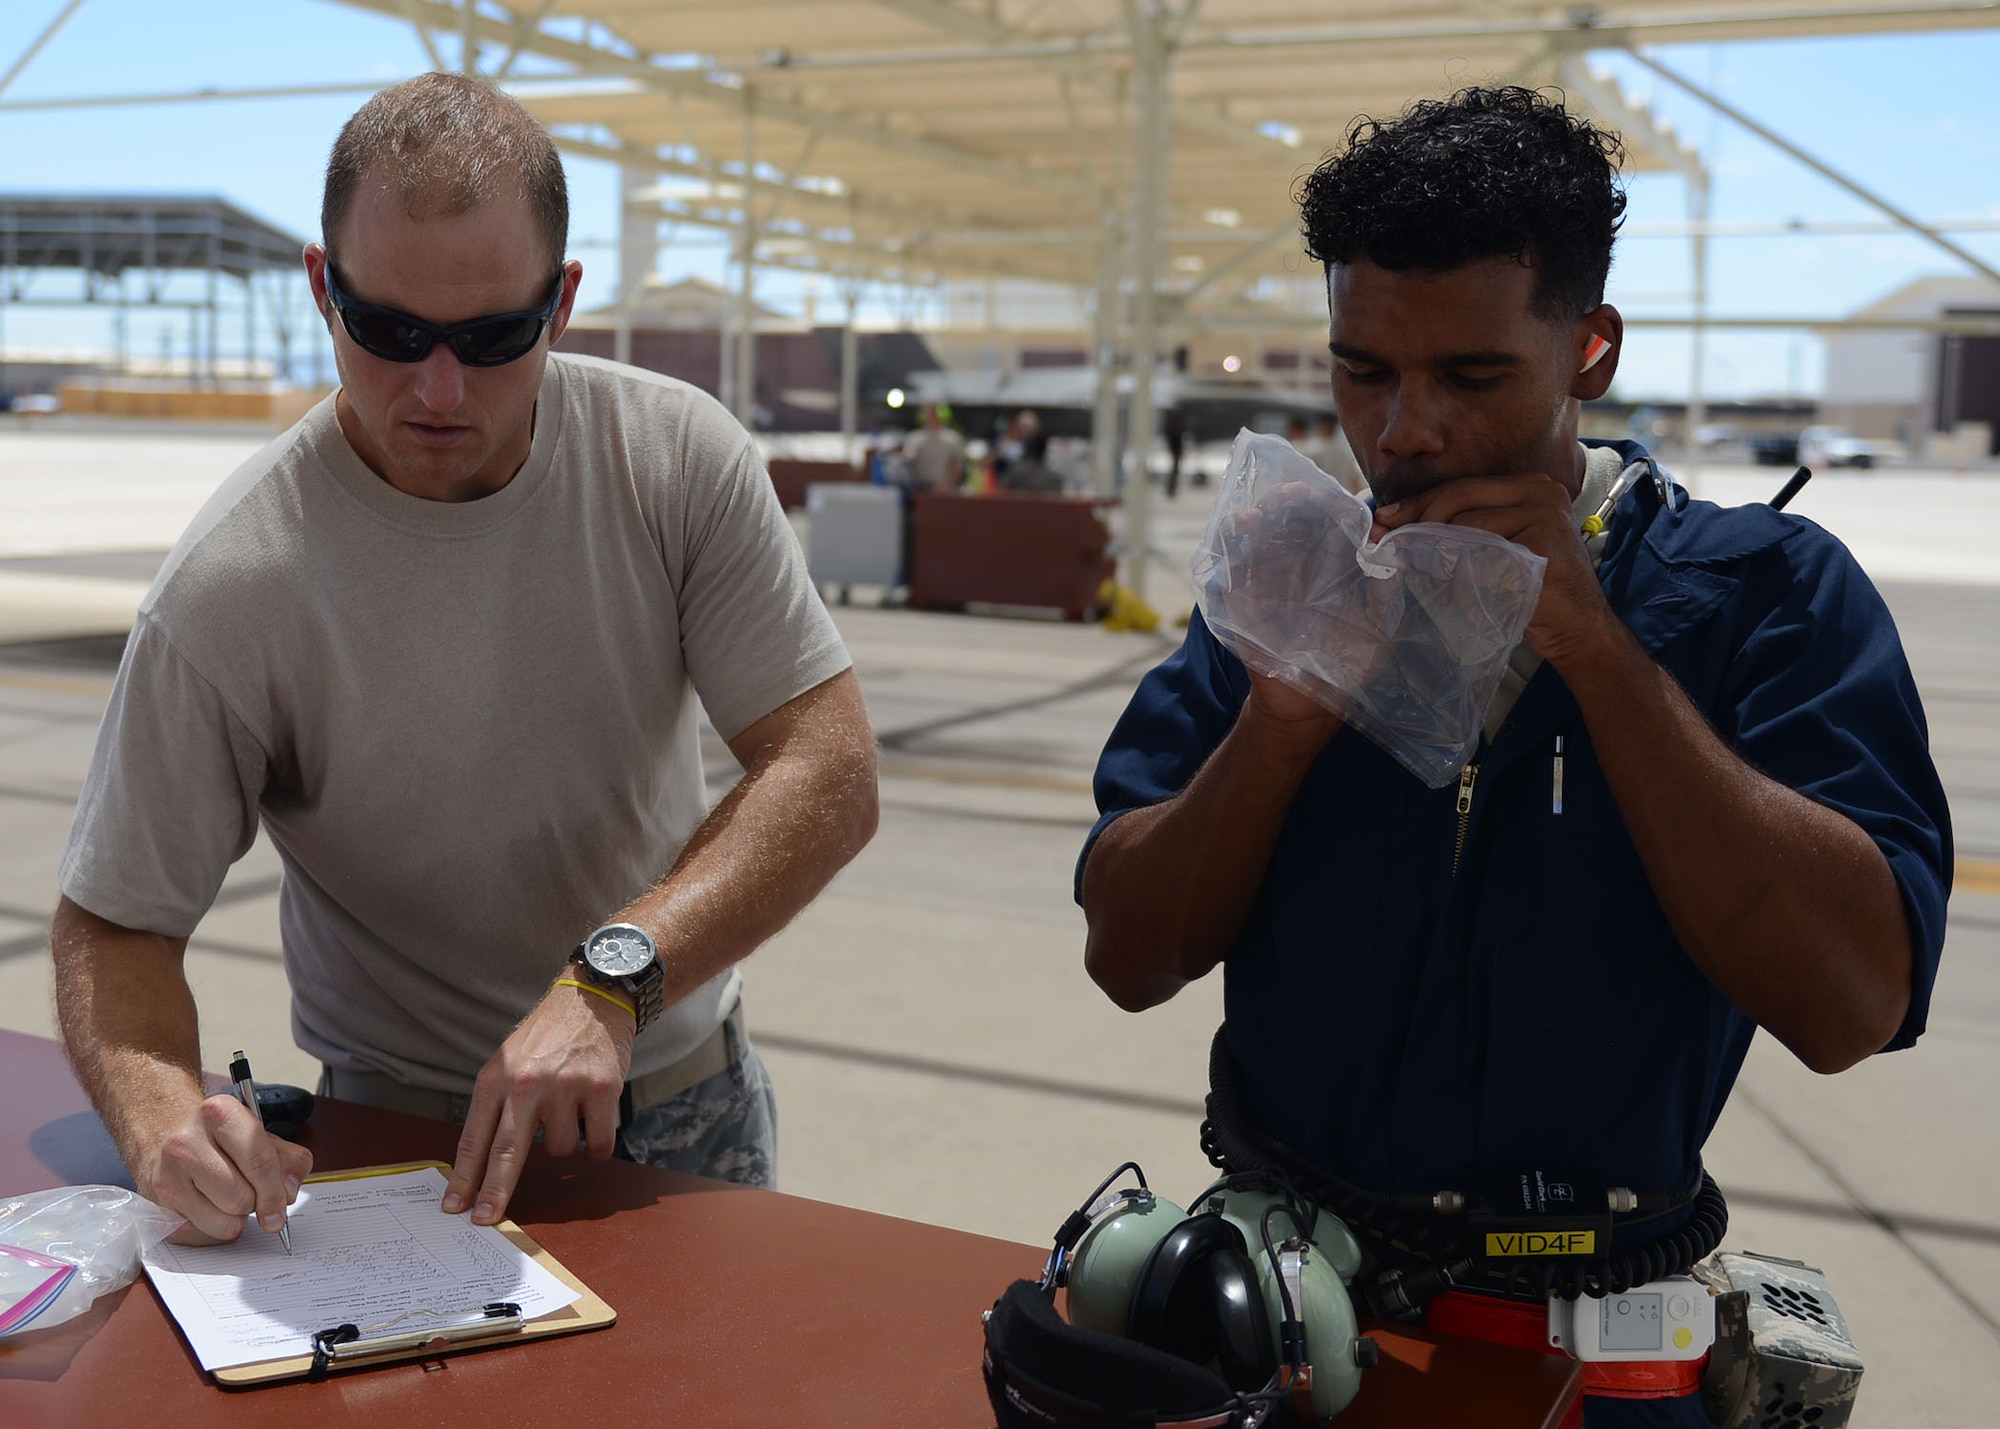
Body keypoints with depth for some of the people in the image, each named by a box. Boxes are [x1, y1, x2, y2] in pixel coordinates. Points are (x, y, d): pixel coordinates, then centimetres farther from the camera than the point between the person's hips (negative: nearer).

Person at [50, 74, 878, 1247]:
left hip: (686, 1094, 2)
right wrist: (163, 1116, -28)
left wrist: (611, 979, -27)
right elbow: (114, 925, -7)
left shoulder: (681, 458, -10)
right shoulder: (228, 592, -17)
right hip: (400, 1138, -2)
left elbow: (832, 776, -14)